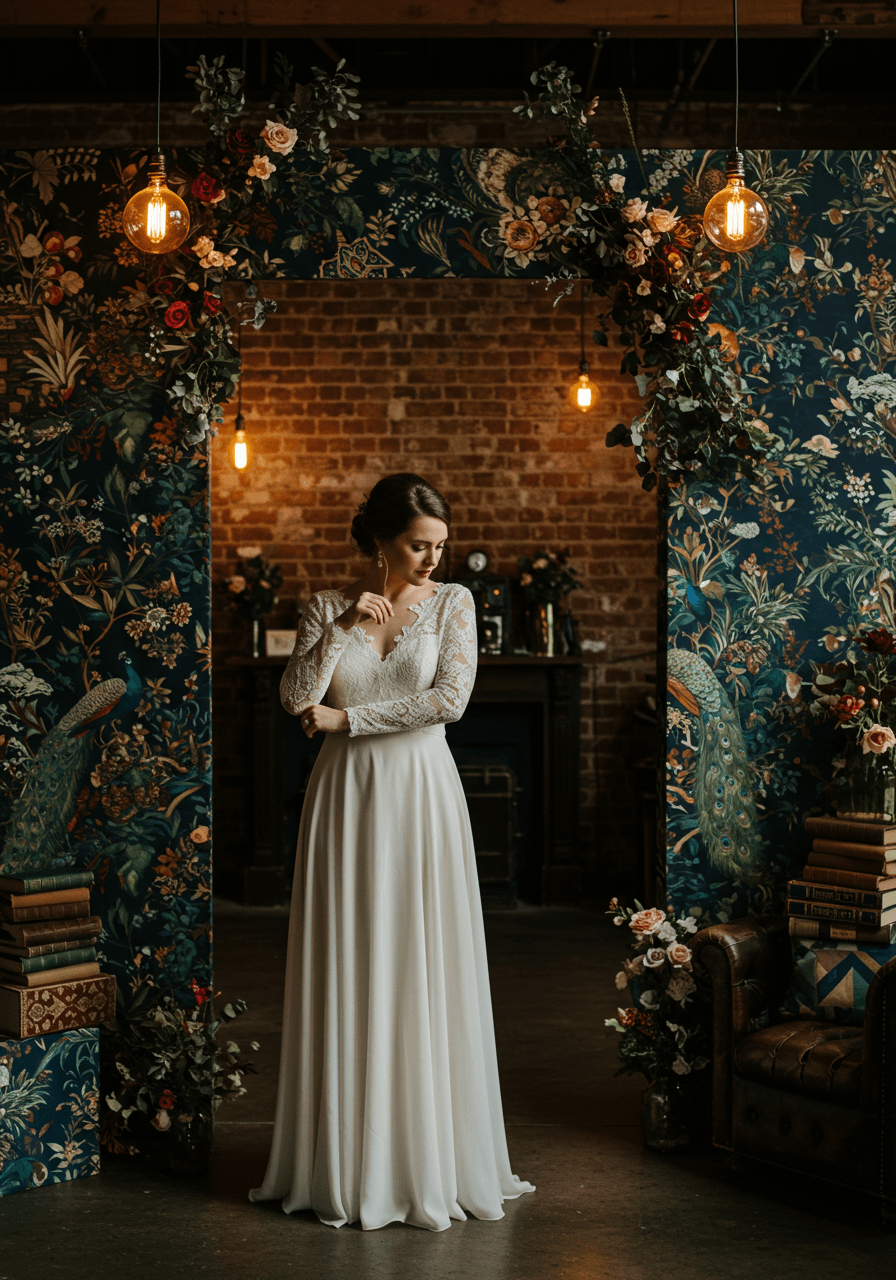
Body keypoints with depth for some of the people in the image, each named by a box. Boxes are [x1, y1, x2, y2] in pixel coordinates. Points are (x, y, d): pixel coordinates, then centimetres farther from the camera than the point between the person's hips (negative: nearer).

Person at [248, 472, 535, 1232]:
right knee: (348, 972, 4)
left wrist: (346, 718, -10)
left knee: (425, 970, 1)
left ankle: (431, 1156, 14)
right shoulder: (327, 607, 4)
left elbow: (451, 699, -12)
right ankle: (346, 1161, 15)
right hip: (346, 798, 1)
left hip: (421, 797, -1)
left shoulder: (452, 602, 1)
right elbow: (297, 698, -7)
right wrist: (342, 626, -16)